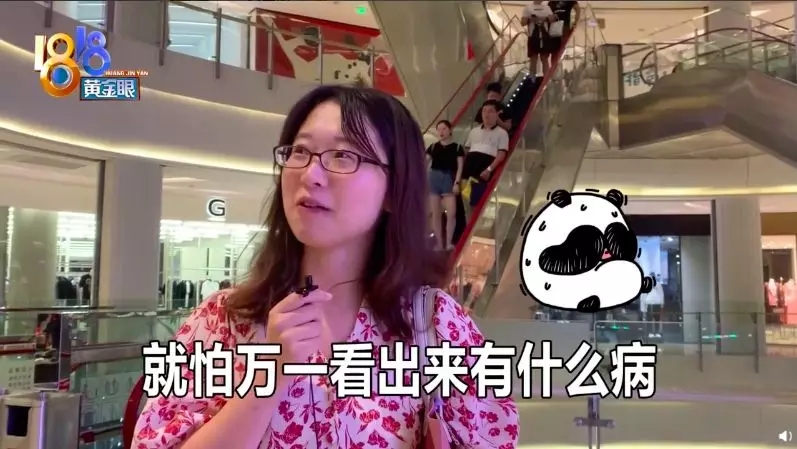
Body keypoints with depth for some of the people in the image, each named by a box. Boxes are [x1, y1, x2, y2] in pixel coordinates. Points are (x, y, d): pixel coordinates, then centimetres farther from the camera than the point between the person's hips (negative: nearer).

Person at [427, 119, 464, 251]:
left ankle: (449, 243, -2)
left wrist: (457, 183, -10)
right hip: (434, 178, 2)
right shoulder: (433, 147, 10)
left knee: (451, 213, -12)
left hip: (449, 179, -2)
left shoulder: (457, 147, 4)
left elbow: (460, 167, 0)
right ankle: (439, 243, 12)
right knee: (435, 213, 4)